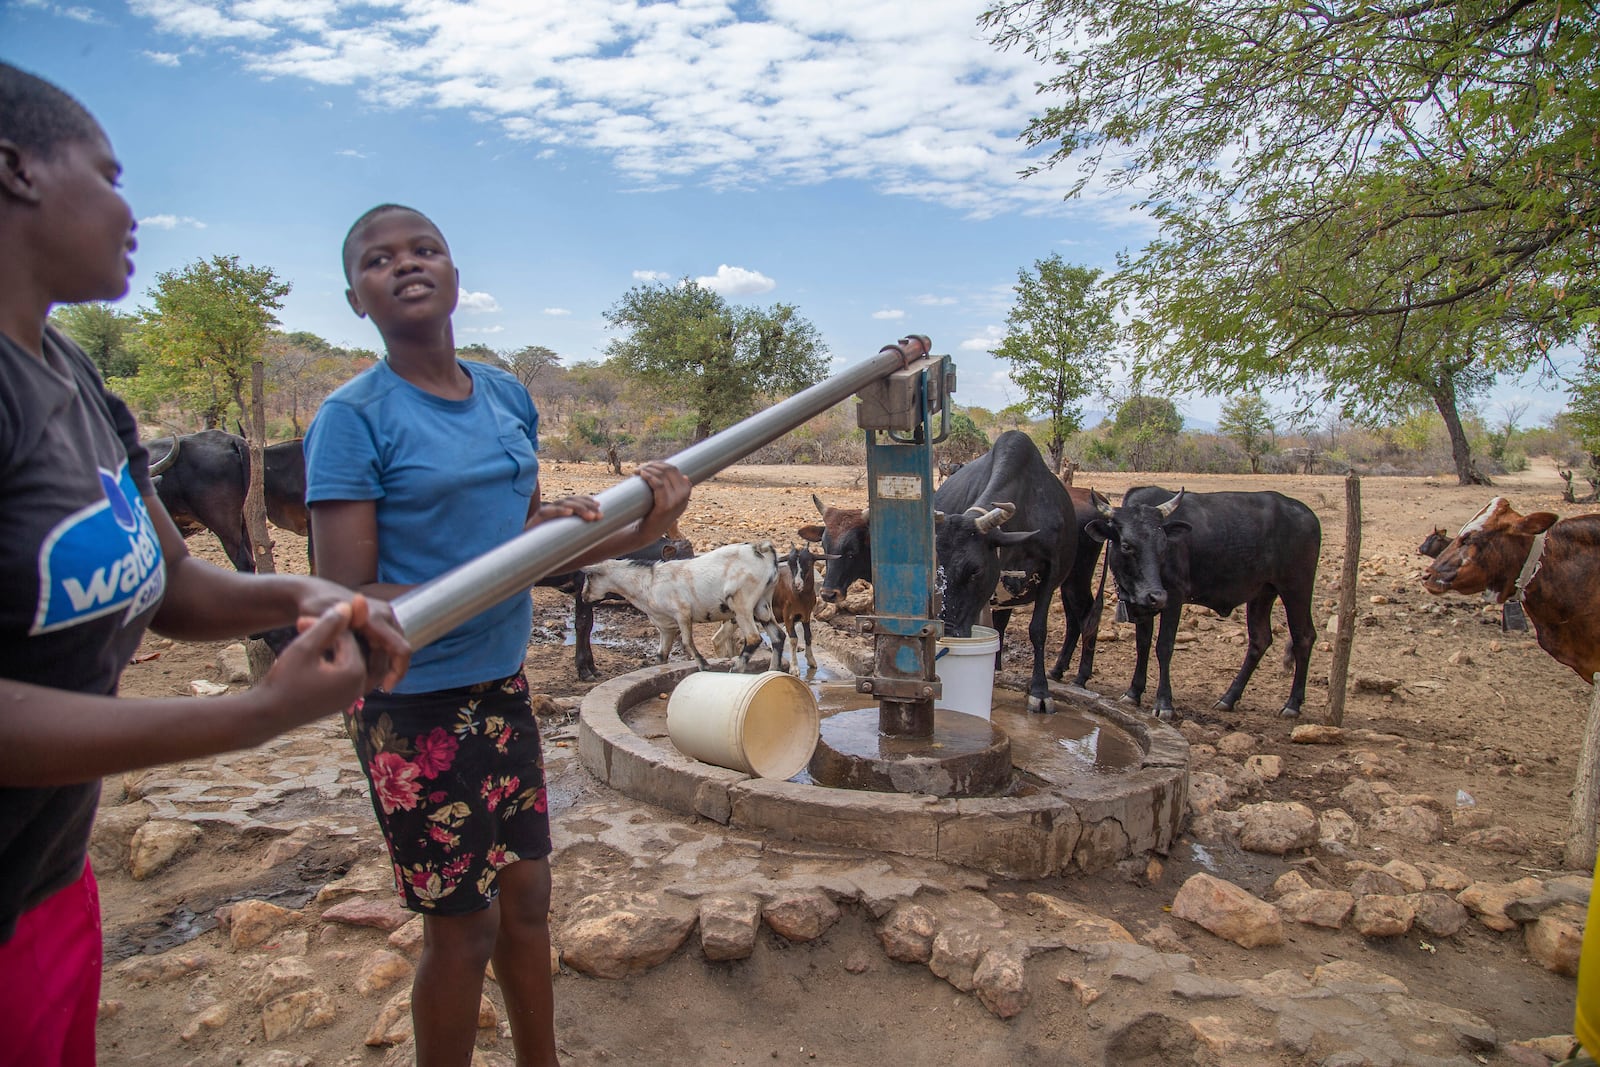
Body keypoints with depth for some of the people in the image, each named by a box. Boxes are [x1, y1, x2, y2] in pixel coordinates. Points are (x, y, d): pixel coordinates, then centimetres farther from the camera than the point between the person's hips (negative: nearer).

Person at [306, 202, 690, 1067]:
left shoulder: (508, 396, 5)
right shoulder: (354, 416, -14)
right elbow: (348, 602, -17)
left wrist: (637, 531, -5)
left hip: (502, 686, 6)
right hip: (416, 704, -6)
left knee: (526, 897, 19)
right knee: (462, 927, 8)